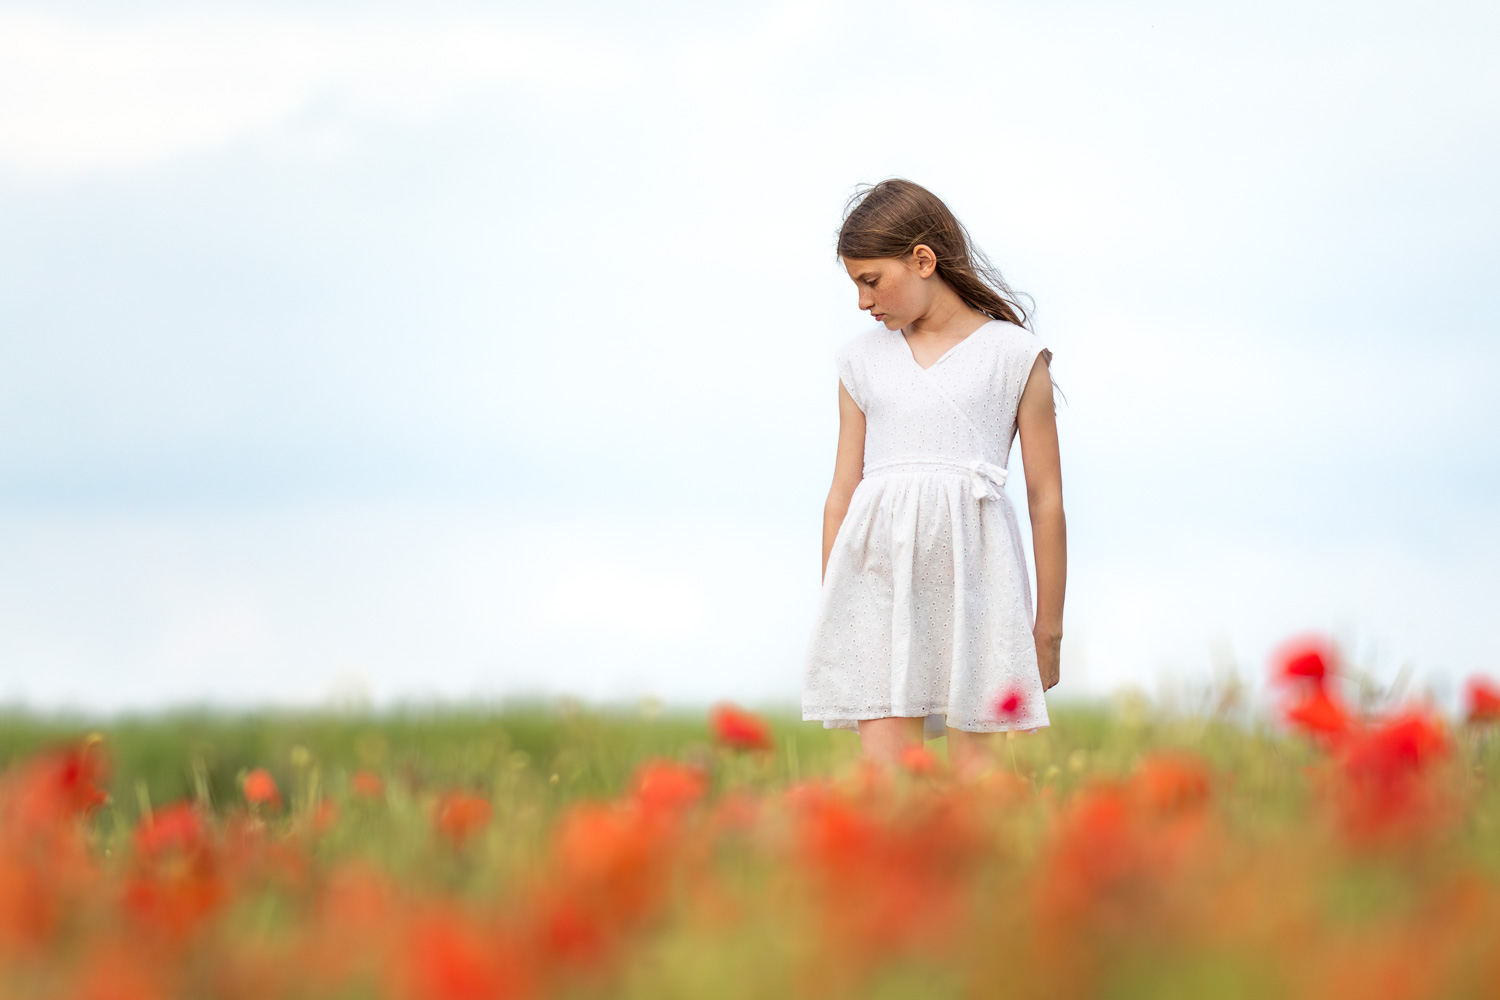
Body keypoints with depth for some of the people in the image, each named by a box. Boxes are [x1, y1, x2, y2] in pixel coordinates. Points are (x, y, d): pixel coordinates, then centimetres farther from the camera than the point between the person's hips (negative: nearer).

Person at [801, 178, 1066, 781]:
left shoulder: (1014, 356, 6)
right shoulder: (862, 359, 16)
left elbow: (1046, 498, 7)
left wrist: (1049, 627, 7)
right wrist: (833, 610, 14)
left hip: (970, 570, -2)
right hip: (877, 568, 2)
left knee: (974, 767, -5)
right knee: (883, 775, -9)